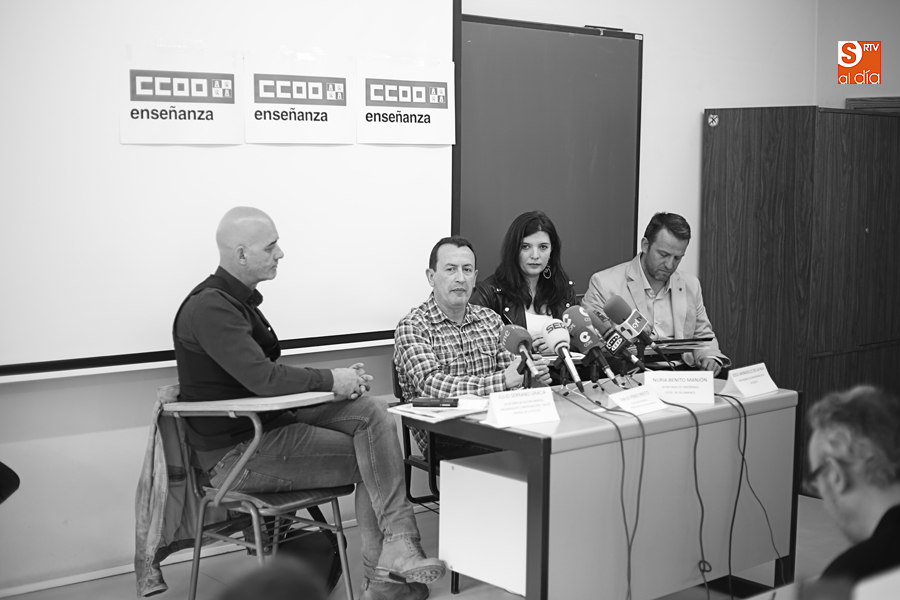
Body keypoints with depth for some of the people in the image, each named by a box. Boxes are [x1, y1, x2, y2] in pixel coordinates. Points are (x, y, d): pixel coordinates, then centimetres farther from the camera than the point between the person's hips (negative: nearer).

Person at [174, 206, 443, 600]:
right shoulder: (210, 308, -19)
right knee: (368, 458, -11)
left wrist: (339, 380, -1)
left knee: (372, 411, -7)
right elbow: (263, 377, -28)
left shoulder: (236, 299, 13)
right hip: (237, 452, -9)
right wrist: (331, 381, -16)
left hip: (269, 419, 9)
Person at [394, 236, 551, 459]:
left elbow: (510, 370, 10)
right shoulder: (411, 327, -5)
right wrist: (502, 380, -28)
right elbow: (431, 386, -19)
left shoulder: (489, 319, 16)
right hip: (443, 438, -5)